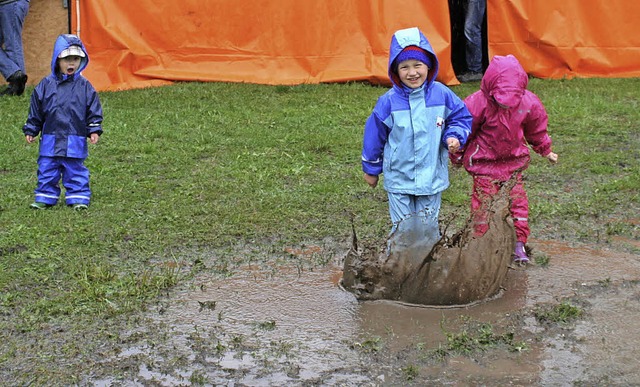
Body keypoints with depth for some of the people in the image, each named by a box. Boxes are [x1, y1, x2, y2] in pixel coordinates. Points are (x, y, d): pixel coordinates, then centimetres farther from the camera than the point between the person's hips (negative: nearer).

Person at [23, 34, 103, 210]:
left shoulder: (84, 86, -1)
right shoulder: (46, 85, 1)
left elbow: (93, 111, 4)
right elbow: (35, 111, 8)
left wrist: (94, 130, -4)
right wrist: (31, 131, 8)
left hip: (75, 141, -2)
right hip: (50, 140, 2)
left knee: (75, 170, 4)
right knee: (47, 170, 7)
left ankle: (78, 198, 13)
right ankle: (45, 197, 19)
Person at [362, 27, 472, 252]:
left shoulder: (441, 95, -8)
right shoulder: (389, 102, -12)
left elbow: (461, 117, 8)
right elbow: (374, 135, 1)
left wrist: (454, 137, -13)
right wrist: (371, 169, 9)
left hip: (432, 177, 1)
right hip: (398, 179, -1)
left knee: (429, 227, 14)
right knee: (402, 229, 5)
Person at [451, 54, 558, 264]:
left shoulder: (529, 103, -12)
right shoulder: (478, 103, -23)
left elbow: (536, 130, 10)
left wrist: (546, 151, 22)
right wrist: (458, 155, 4)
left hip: (513, 160, 3)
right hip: (484, 162, -3)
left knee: (517, 199, 1)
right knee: (484, 201, -4)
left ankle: (519, 244, 10)